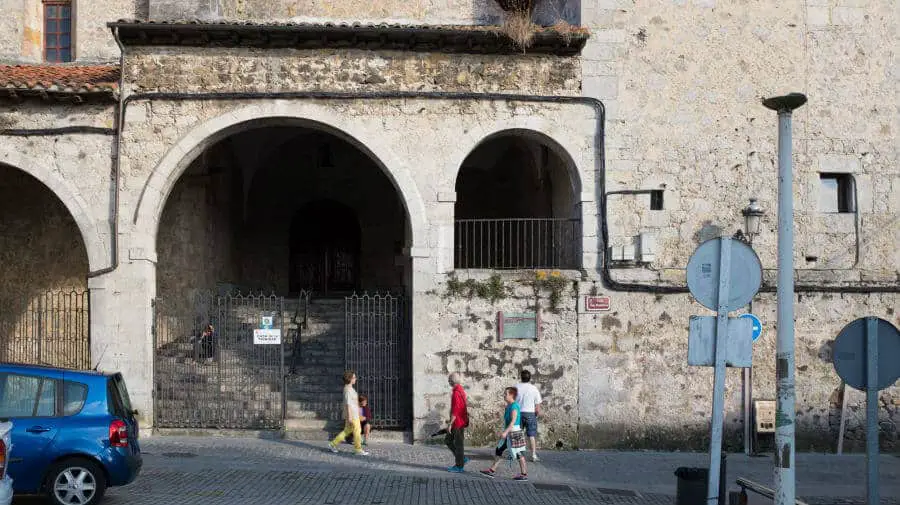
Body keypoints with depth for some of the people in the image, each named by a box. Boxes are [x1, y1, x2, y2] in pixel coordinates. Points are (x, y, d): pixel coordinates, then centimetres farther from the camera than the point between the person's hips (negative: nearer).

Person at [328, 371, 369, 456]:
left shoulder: (349, 388, 14)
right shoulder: (348, 389, -17)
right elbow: (348, 404, -21)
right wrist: (349, 417, -22)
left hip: (354, 414, 10)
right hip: (352, 414, -10)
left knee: (347, 431, 14)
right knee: (357, 431, -2)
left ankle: (333, 444, 17)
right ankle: (359, 450, 5)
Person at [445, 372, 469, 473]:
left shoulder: (456, 392, -20)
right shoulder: (460, 390, 12)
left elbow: (455, 410, -23)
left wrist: (450, 423, -19)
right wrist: (450, 421, 24)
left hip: (458, 423, -10)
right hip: (459, 422, 10)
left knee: (458, 444, -2)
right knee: (449, 441, 17)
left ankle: (459, 466, 6)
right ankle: (462, 458, 20)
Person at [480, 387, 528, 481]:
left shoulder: (514, 406, -17)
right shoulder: (508, 406, 13)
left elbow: (513, 421, -26)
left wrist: (505, 432, -32)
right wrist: (504, 432, 27)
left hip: (514, 432, -10)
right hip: (508, 433, 10)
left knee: (518, 453, -3)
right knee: (499, 450, 10)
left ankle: (524, 474, 4)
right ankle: (492, 471, 15)